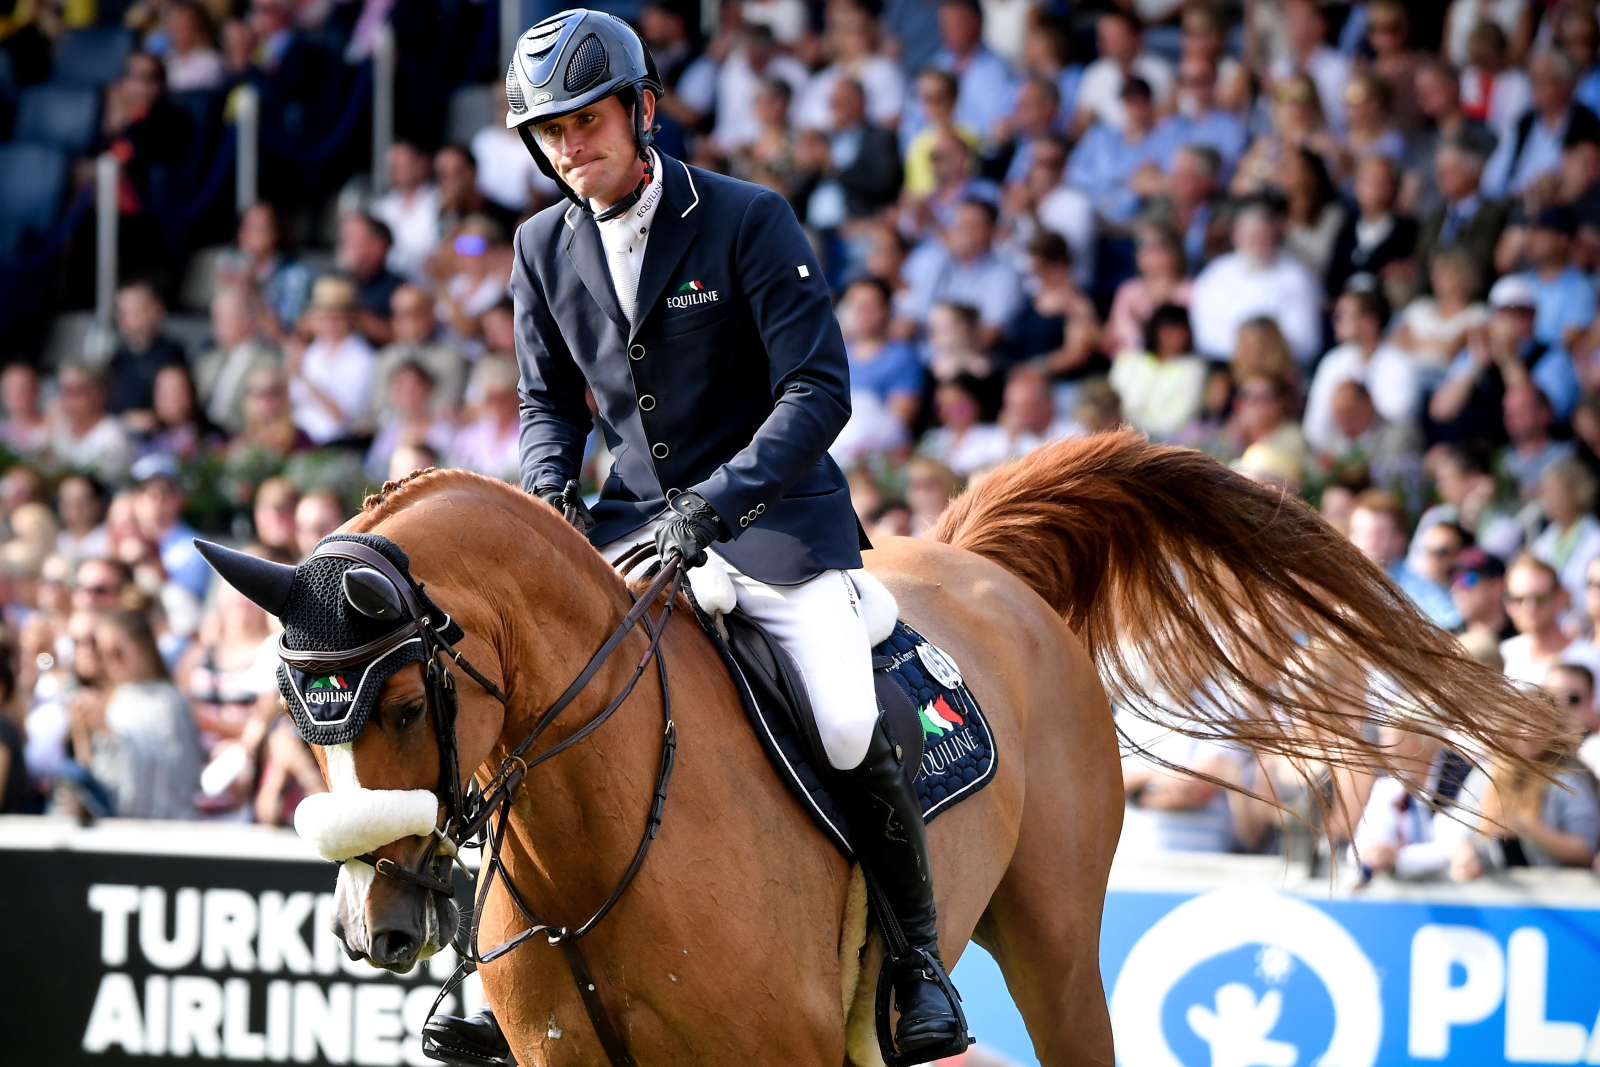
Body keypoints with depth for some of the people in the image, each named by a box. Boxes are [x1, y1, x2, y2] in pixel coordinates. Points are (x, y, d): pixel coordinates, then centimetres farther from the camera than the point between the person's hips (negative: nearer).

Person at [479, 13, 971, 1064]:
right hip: (634, 521, 5)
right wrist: (546, 489, -5)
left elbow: (819, 389, -16)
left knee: (850, 730, -25)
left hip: (774, 514, -5)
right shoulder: (546, 248, 5)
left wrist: (721, 499, -27)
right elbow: (550, 399, 17)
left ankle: (920, 960, -6)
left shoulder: (750, 221, -11)